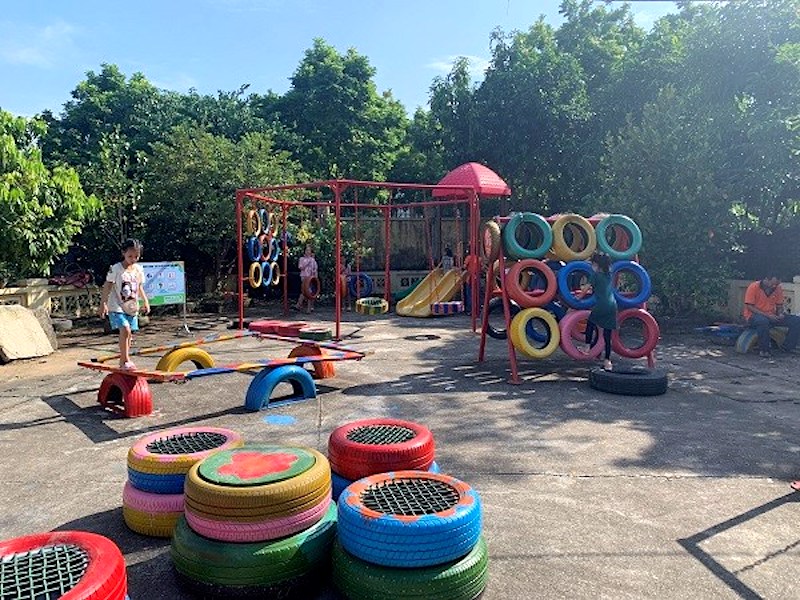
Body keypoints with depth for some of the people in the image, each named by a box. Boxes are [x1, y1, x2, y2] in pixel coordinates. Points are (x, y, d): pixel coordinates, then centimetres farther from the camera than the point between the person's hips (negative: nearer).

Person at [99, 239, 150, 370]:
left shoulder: (139, 269, 6)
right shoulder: (116, 269, -11)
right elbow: (107, 286, -10)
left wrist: (145, 301, 11)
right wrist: (103, 303, -15)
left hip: (132, 307, 6)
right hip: (117, 307, -6)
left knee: (129, 334, 10)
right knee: (125, 330, -21)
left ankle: (124, 360, 23)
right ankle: (125, 360, -13)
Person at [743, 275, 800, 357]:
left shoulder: (778, 289, 3)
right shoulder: (753, 287, -13)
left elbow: (779, 306, 14)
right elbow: (749, 307, -15)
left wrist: (780, 314, -10)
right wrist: (767, 315, -23)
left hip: (772, 316, 6)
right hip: (754, 316, -6)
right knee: (763, 321, -41)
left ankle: (786, 348, -7)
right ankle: (763, 350, -26)